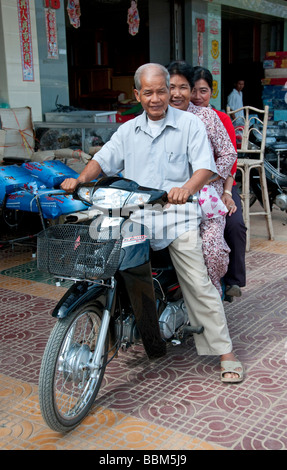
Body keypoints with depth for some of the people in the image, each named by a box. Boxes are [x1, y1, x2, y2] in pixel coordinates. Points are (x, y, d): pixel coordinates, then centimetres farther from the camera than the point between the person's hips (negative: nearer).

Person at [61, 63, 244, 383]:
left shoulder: (189, 124, 6)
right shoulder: (127, 130, 19)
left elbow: (205, 166, -6)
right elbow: (104, 159, 13)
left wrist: (186, 189, -27)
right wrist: (80, 179, -8)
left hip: (178, 215, -4)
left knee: (198, 284, -10)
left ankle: (225, 352, 0)